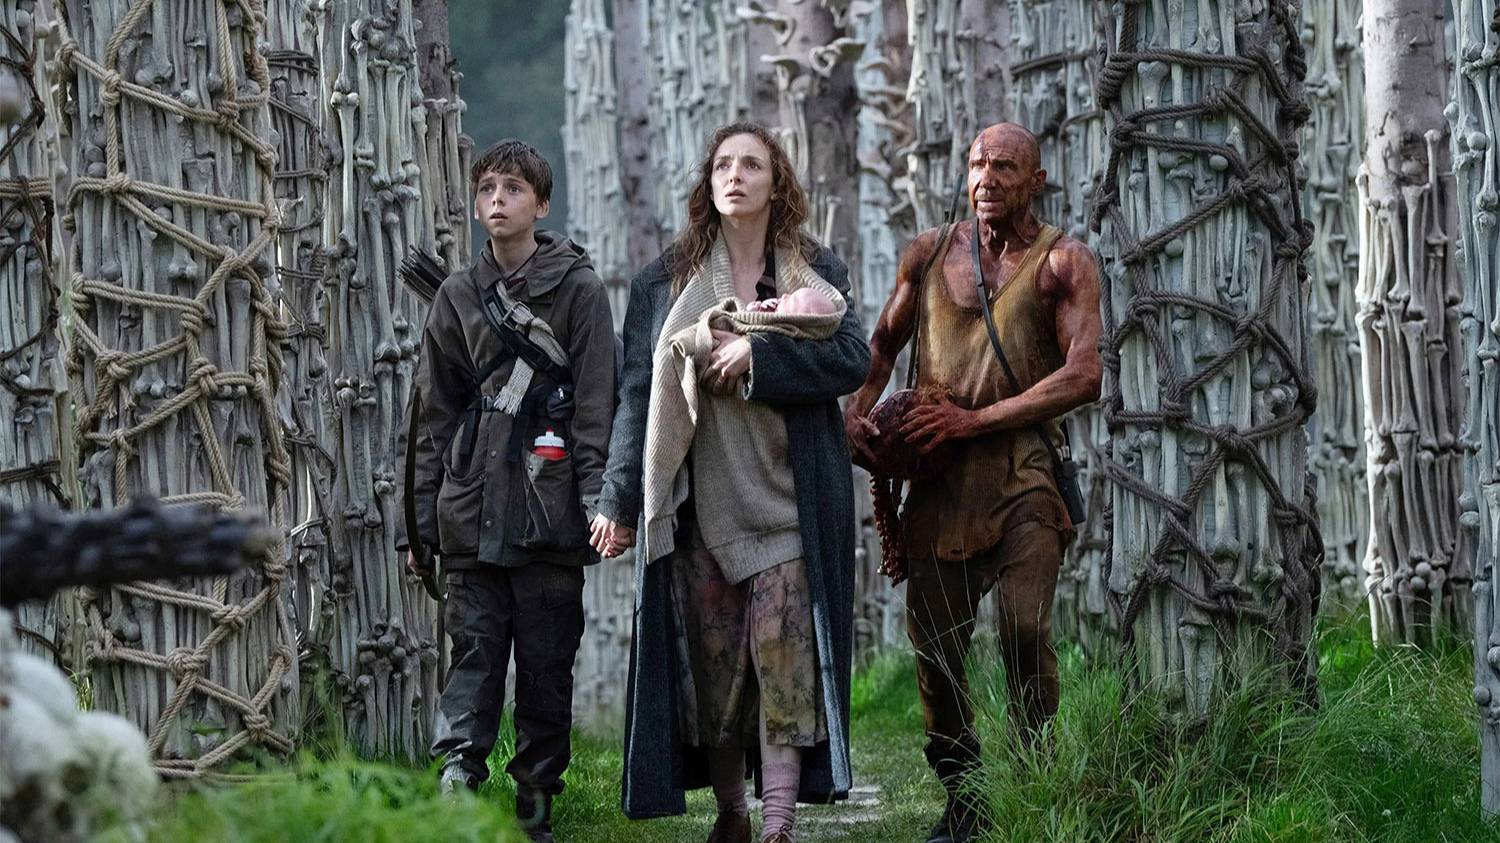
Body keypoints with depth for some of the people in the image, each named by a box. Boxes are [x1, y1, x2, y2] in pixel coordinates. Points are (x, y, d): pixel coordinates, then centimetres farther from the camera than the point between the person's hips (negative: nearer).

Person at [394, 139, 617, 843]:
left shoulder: (579, 289, 4)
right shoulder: (458, 296, 13)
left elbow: (597, 407, -1)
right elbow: (434, 412, 14)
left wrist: (597, 501, -10)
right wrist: (421, 515, 9)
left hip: (550, 510, -2)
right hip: (471, 508, 2)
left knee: (548, 660, 2)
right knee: (474, 648, -7)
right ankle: (457, 773, -18)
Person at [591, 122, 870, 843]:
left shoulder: (818, 274, 9)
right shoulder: (666, 280, 9)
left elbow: (852, 360, -6)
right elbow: (637, 394, 5)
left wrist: (758, 354, -15)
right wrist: (620, 498, 0)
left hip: (788, 495, -1)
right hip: (700, 498, 1)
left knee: (782, 642, -10)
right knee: (711, 653, 2)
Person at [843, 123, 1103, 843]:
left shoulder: (1063, 262, 0)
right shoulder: (929, 253, 12)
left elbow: (1082, 378, -11)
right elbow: (884, 342, 27)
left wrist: (973, 420, -14)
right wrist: (855, 411, 7)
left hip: (1023, 469, -4)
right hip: (937, 478, 4)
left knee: (1024, 629, -21)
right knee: (934, 647, 3)